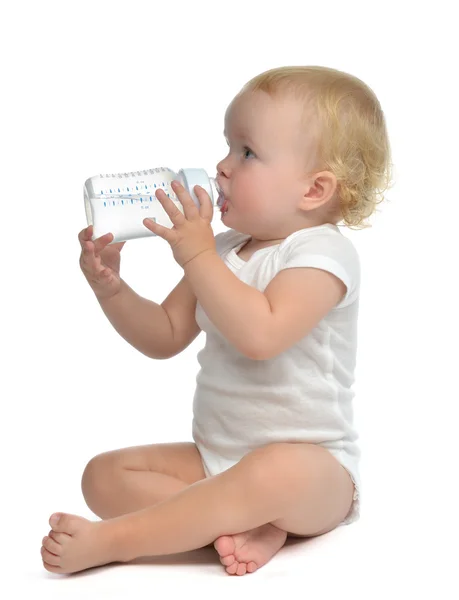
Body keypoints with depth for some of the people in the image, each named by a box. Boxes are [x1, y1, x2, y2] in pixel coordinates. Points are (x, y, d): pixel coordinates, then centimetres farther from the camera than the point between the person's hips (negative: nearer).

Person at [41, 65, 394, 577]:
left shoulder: (324, 253, -13)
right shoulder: (223, 250, 10)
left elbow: (260, 334, -31)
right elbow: (164, 337, 12)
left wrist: (197, 256, -24)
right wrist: (111, 289, -4)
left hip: (314, 464, -7)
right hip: (214, 457, 7)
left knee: (277, 472, -40)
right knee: (104, 475, -7)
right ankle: (244, 524, -23)